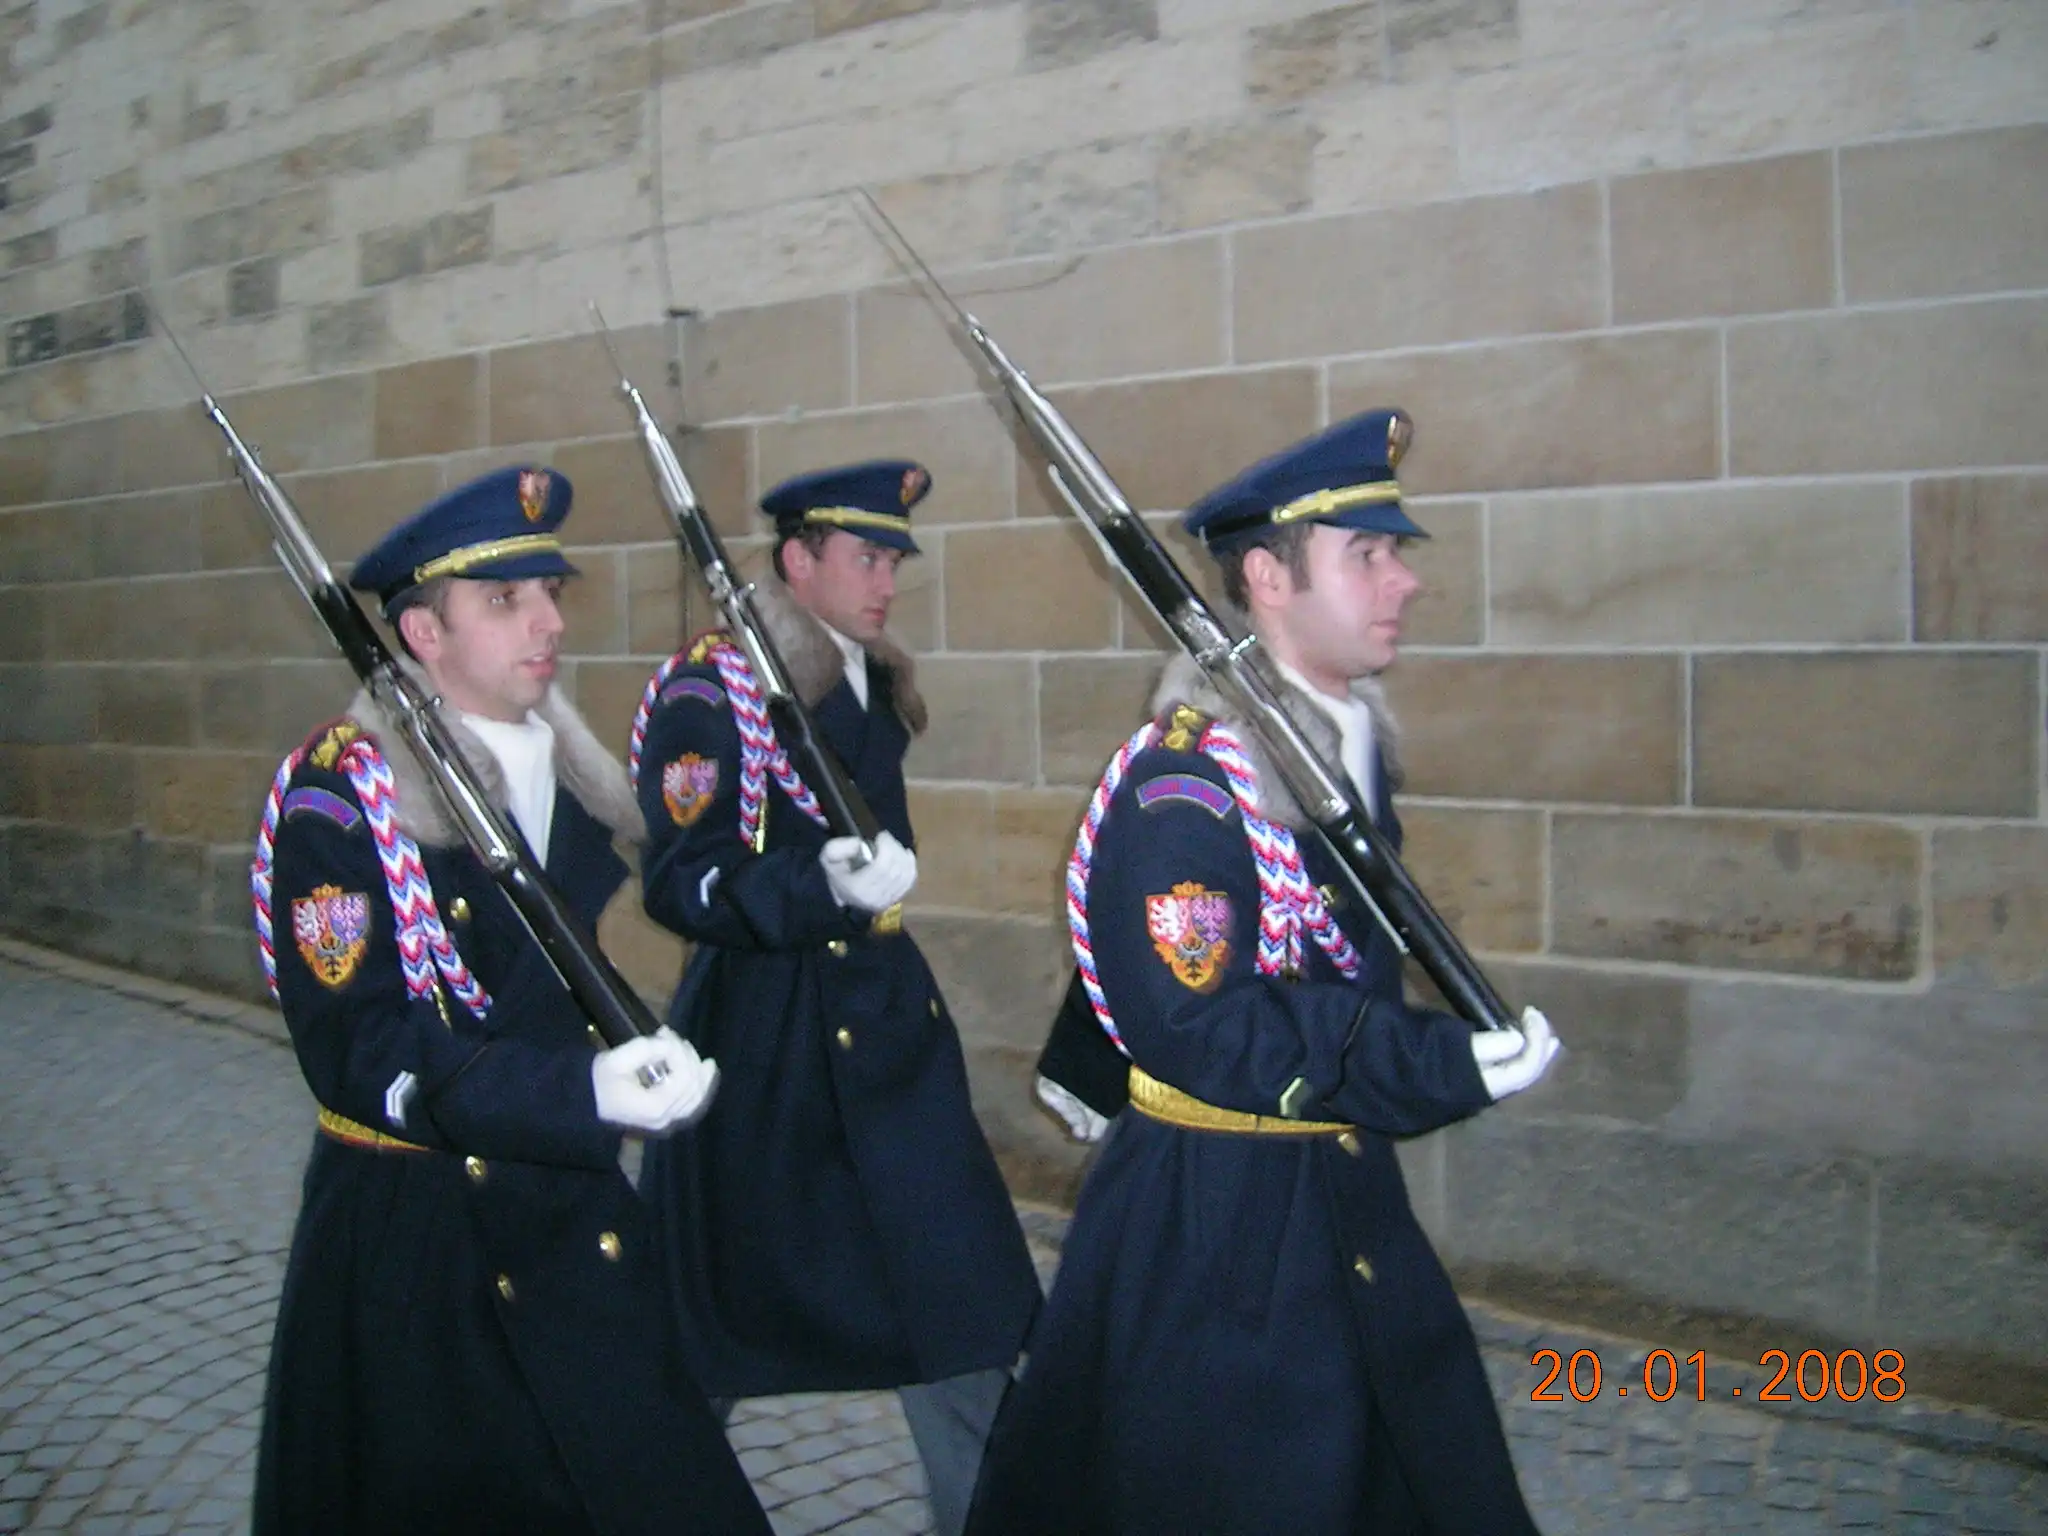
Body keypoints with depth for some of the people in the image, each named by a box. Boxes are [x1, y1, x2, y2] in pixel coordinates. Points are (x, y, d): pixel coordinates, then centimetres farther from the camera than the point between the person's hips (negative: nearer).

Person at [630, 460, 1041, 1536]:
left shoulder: (877, 682, 9)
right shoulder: (708, 689, -13)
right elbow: (678, 881, -20)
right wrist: (827, 889, -32)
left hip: (884, 1018, 6)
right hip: (761, 1033, -6)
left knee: (959, 1299, 3)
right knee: (719, 1300, 11)